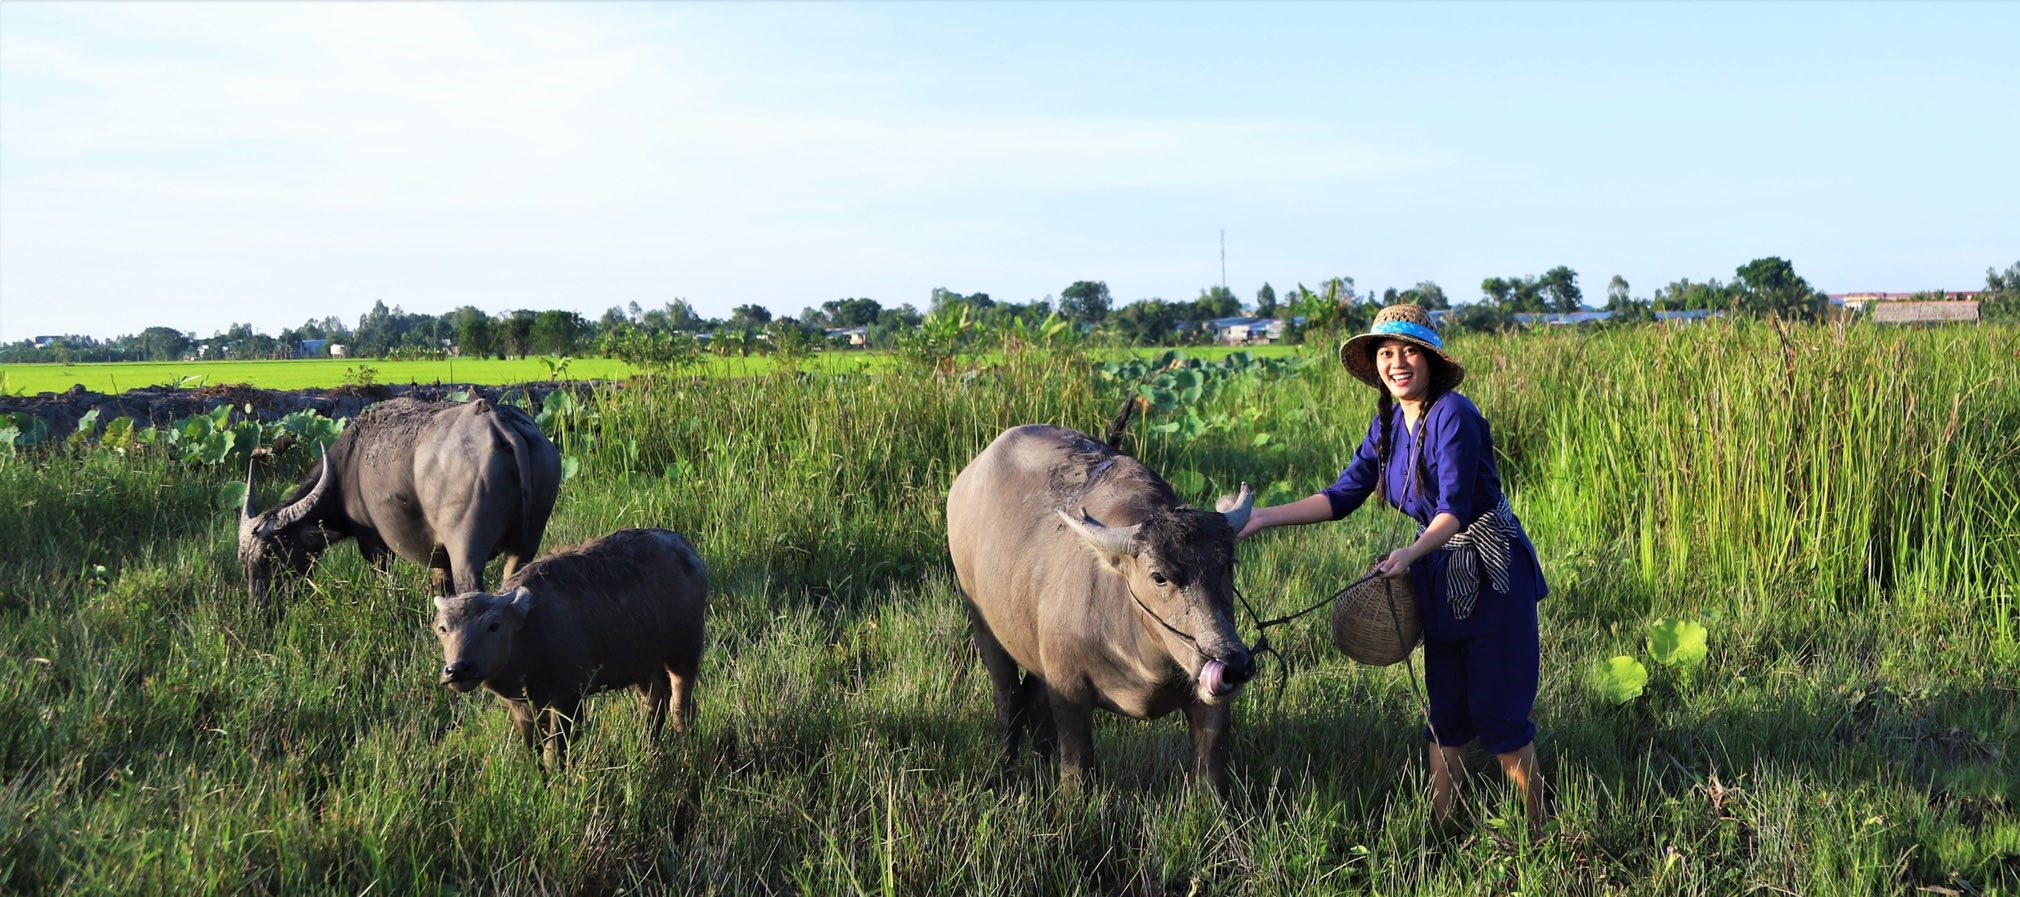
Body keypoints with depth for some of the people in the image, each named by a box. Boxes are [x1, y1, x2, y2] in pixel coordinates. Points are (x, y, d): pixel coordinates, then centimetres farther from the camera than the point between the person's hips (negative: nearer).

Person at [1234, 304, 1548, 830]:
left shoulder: (1452, 415, -19)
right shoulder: (1389, 423, 5)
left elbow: (1455, 510, -24)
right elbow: (1343, 496, 4)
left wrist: (1411, 554, -41)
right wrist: (1265, 518, -3)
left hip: (1493, 578, -7)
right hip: (1440, 580, 7)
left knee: (1499, 712, -2)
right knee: (1446, 712, 13)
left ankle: (1536, 834, 11)